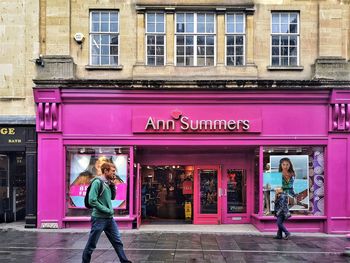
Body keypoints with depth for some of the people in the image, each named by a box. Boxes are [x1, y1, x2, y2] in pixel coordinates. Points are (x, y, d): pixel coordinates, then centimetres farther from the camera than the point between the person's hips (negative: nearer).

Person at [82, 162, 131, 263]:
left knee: (117, 242, 10)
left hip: (110, 218, 8)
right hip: (99, 218, -8)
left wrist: (113, 186, 3)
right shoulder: (97, 182, -14)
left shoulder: (108, 183, 9)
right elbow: (92, 200, -21)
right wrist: (107, 210, -16)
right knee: (91, 244, 4)